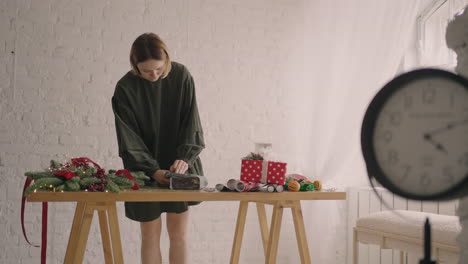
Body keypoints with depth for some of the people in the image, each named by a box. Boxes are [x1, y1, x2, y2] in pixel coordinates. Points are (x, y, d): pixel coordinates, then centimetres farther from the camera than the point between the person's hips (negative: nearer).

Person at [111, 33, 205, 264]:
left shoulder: (181, 76, -8)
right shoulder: (125, 88, -12)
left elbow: (191, 122, -6)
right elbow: (129, 138, -12)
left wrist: (185, 157, -19)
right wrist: (152, 170, -21)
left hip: (178, 168, 1)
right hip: (145, 171, -1)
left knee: (178, 231, 4)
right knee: (150, 233, 4)